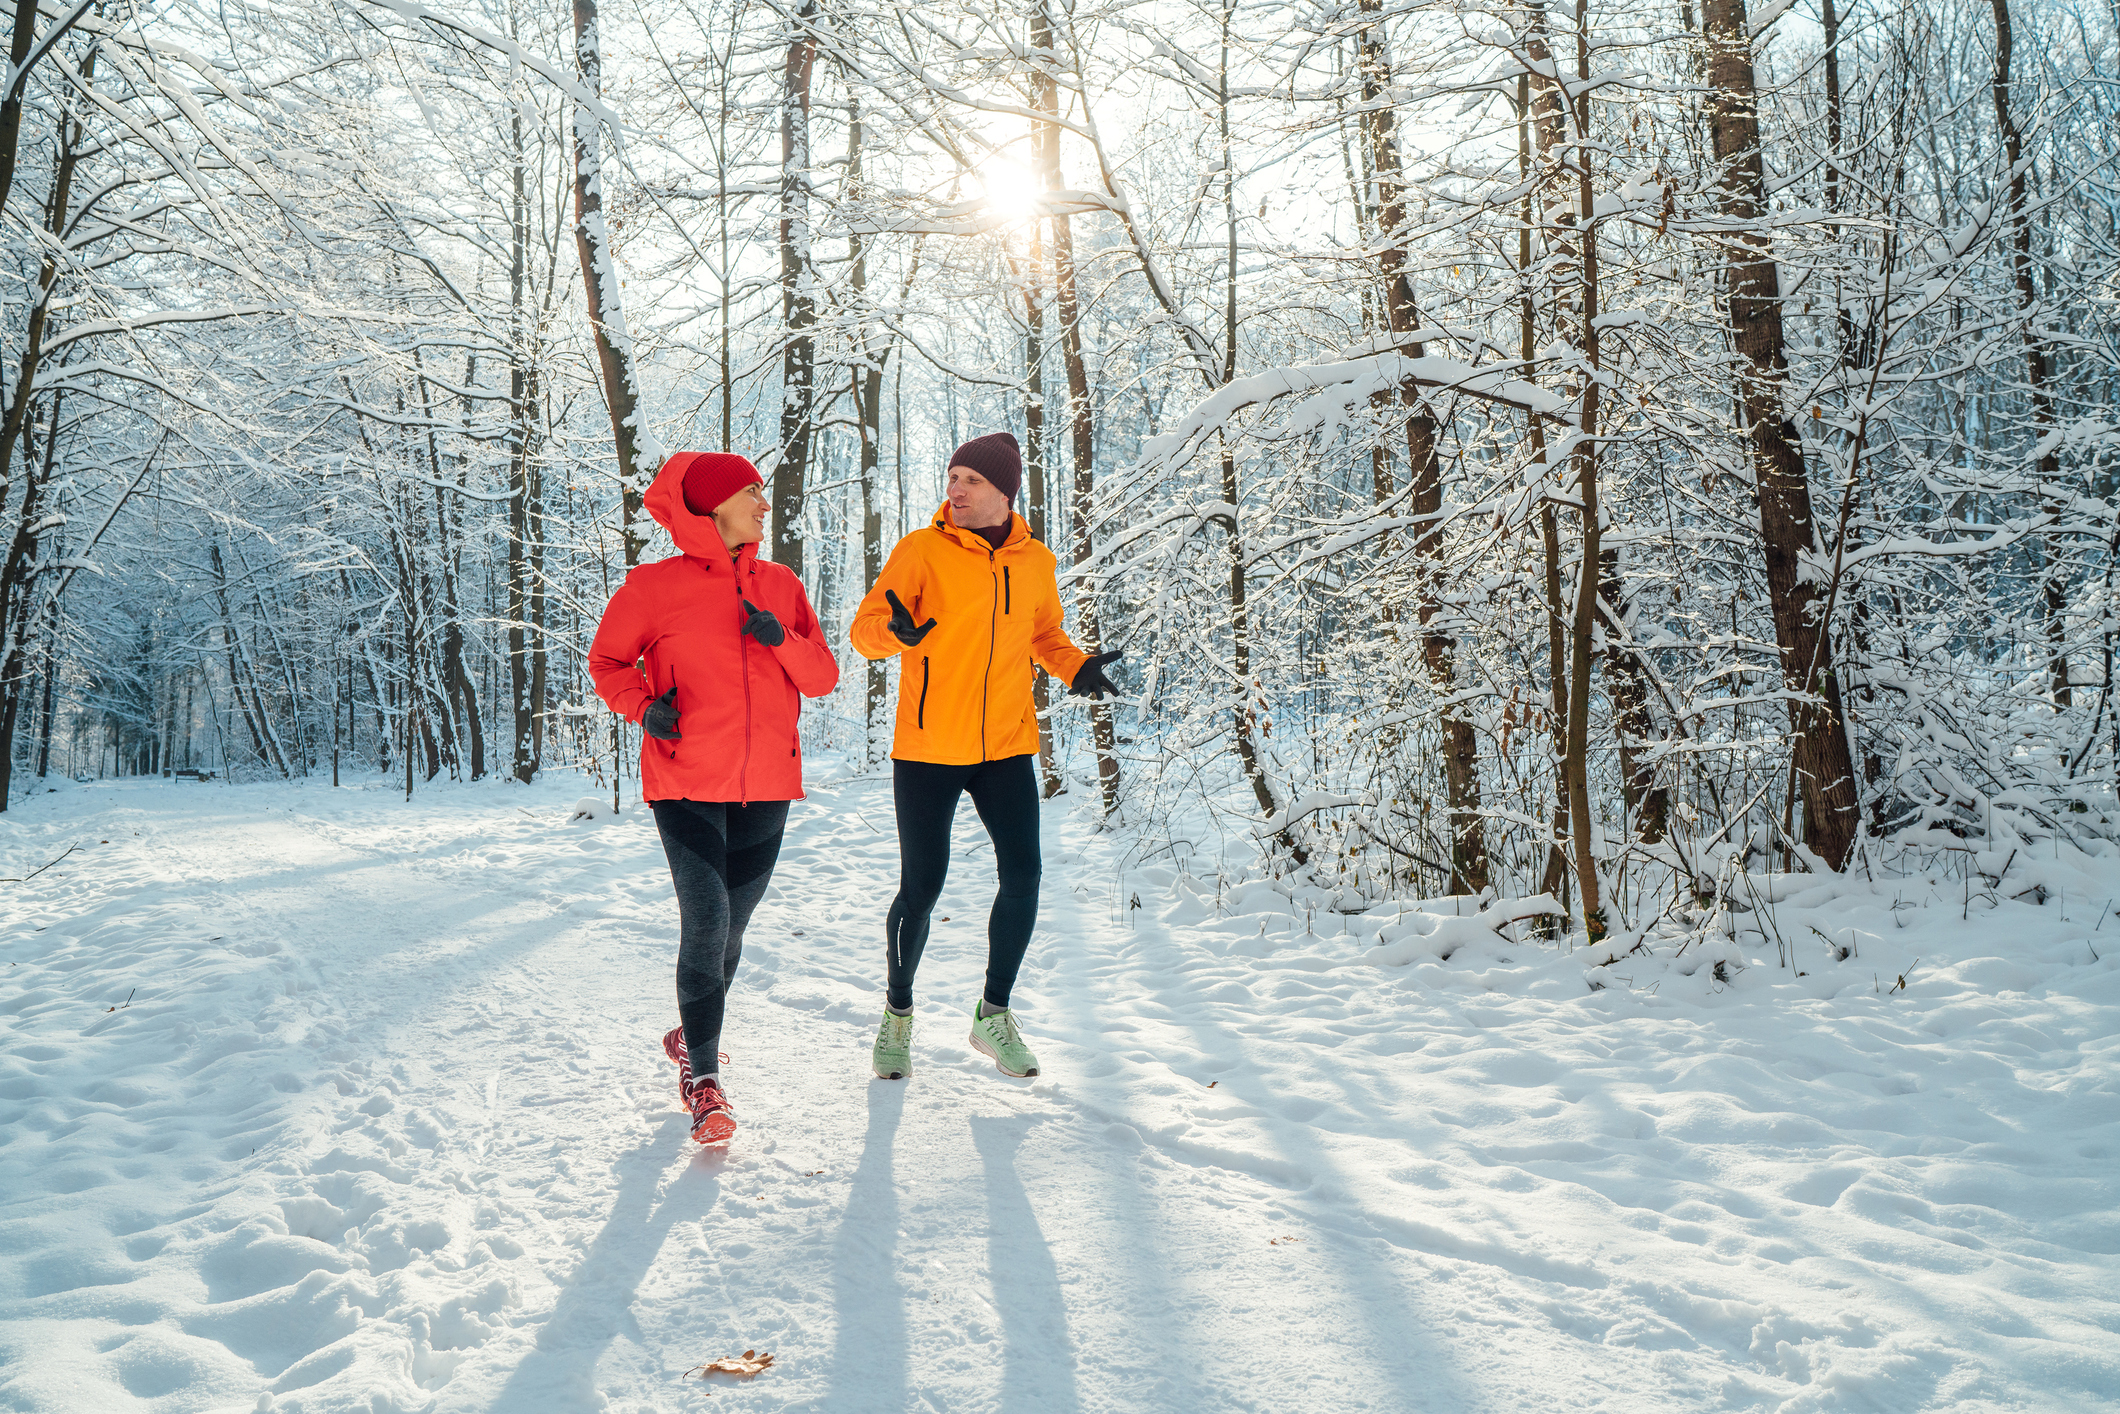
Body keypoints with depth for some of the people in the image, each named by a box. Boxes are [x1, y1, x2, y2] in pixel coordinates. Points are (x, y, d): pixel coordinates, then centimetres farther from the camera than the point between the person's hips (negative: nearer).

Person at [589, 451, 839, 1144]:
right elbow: (607, 658, 8)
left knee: (730, 925, 14)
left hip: (766, 787, 4)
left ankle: (693, 1034, 38)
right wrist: (643, 707, -11)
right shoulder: (656, 585, -4)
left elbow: (824, 677, 7)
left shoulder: (781, 585, 8)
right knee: (707, 921, -12)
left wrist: (781, 638, -12)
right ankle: (702, 1075, 2)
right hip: (687, 784, -4)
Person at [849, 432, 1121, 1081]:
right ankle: (897, 1013, 24)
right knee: (921, 887, 1)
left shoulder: (1035, 562, 6)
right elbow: (865, 628, -9)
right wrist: (896, 630, -33)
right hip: (928, 747, -3)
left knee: (1022, 876, -3)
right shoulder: (923, 549, -6)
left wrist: (1077, 666, 1)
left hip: (1006, 745, 3)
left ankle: (993, 1015, 17)